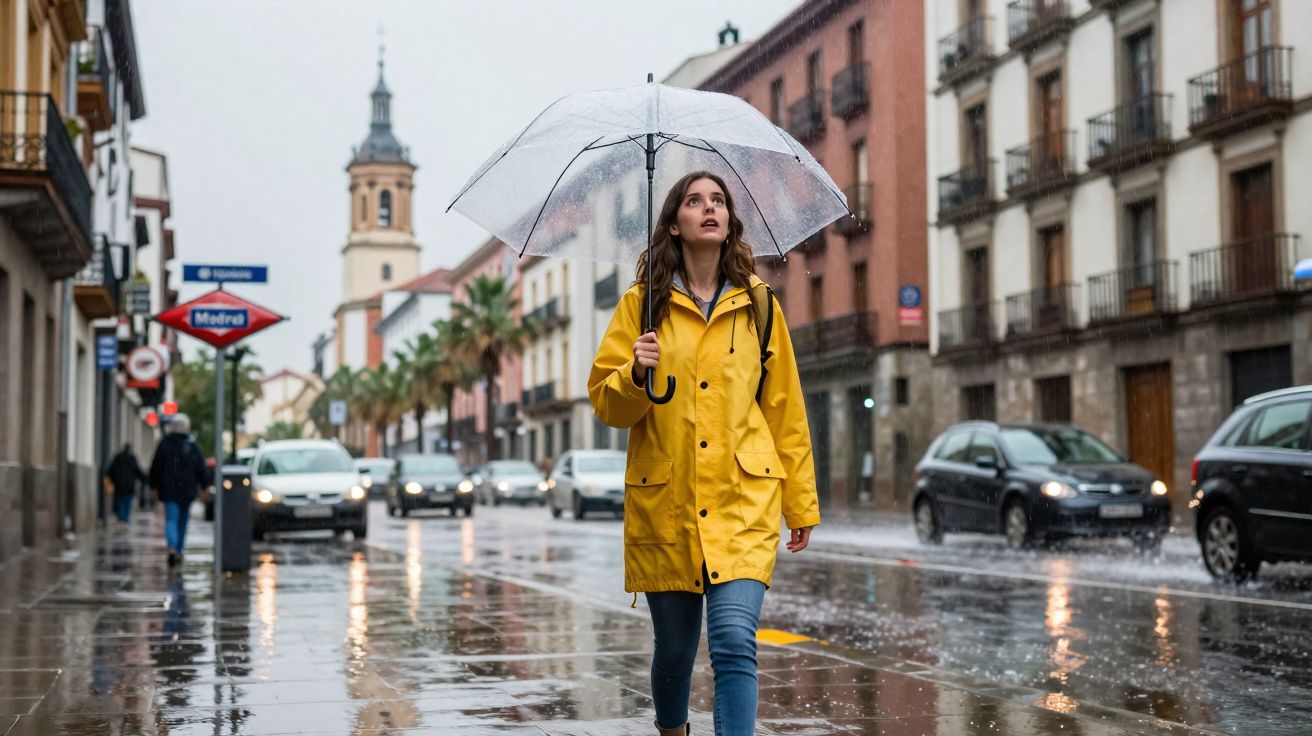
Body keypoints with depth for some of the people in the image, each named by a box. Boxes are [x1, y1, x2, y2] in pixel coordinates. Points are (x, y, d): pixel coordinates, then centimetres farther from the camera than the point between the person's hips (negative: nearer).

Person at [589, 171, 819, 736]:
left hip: (744, 502, 0)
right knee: (674, 646, 11)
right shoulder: (642, 303, 5)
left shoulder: (758, 305, 8)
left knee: (734, 643, -16)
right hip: (664, 502, 0)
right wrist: (636, 375, -17)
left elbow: (785, 409, 12)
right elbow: (605, 403, 5)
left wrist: (801, 503, 11)